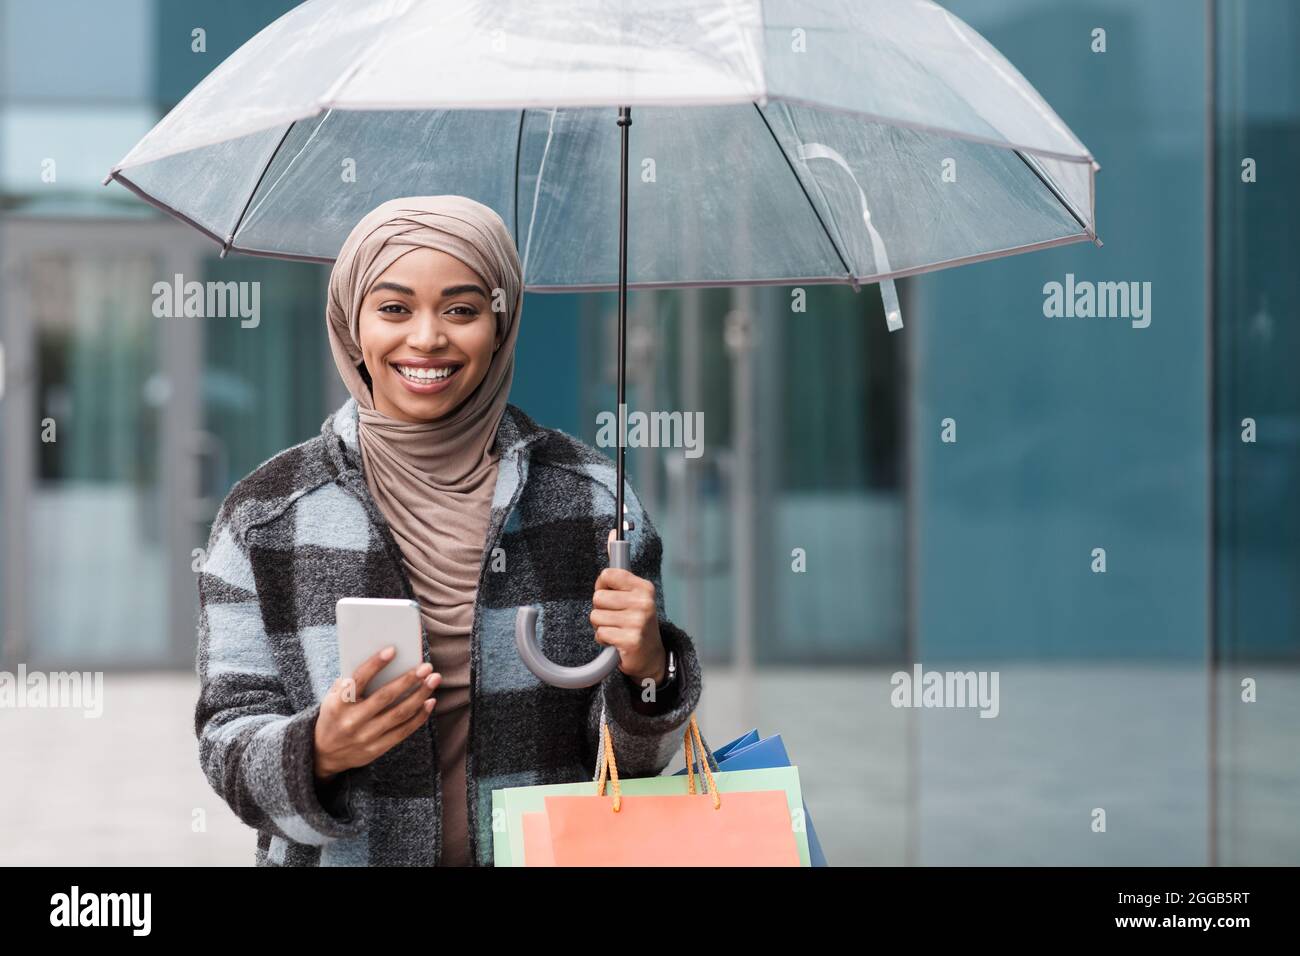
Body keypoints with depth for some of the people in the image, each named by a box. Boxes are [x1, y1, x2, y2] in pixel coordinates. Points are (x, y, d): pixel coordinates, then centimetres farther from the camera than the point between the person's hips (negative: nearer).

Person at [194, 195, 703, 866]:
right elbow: (227, 748, -1)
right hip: (345, 857, 0)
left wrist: (647, 670, -14)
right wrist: (318, 752, -19)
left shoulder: (589, 494, 2)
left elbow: (628, 760, 5)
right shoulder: (266, 516, 0)